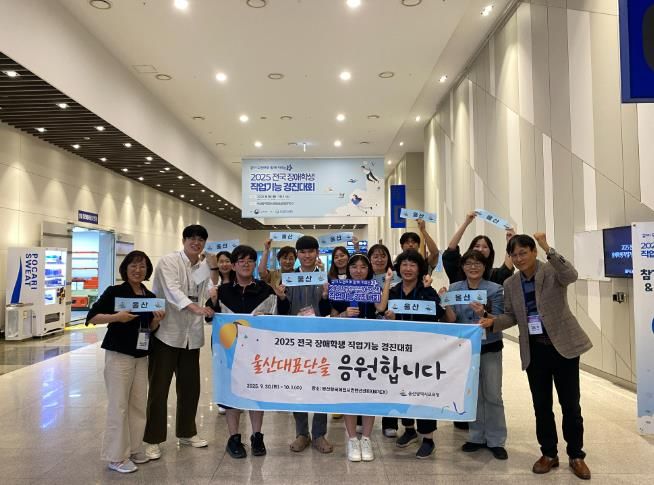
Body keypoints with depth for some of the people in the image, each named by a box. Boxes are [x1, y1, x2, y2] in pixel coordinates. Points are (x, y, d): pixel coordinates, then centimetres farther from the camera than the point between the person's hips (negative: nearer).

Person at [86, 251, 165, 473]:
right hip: (118, 354, -5)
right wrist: (116, 317, -22)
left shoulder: (151, 296, 8)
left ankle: (134, 449, 22)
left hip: (141, 355, 5)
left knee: (138, 404, 9)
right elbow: (92, 317, -8)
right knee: (118, 405, -2)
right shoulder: (114, 292, -7)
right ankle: (116, 456, 9)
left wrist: (157, 319, -7)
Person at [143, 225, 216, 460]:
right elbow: (172, 290, -24)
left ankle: (186, 432, 30)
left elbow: (207, 296, 11)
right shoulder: (169, 261, -8)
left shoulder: (204, 267, 10)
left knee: (190, 386, 13)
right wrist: (194, 306, -38)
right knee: (159, 387, 1)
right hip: (167, 332, -5)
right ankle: (153, 439, 15)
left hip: (191, 335, 5)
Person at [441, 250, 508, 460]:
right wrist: (445, 303, -20)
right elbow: (451, 321, -2)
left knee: (492, 394, 2)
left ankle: (496, 440, 14)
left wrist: (483, 313, -30)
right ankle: (477, 437, 24)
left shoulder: (495, 289, -6)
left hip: (489, 348, -2)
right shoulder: (454, 288, 1)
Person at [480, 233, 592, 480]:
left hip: (563, 344, -3)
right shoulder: (510, 283, 4)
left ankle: (576, 455, 25)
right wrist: (493, 322, -11)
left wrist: (548, 249, -37)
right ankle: (549, 454, 26)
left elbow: (571, 276, -30)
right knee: (541, 404, 11)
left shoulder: (553, 271, -8)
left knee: (570, 403, 7)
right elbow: (512, 315, 8)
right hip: (534, 349, 4)